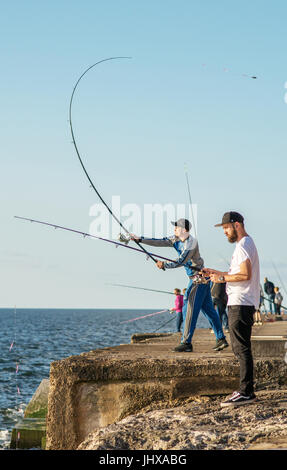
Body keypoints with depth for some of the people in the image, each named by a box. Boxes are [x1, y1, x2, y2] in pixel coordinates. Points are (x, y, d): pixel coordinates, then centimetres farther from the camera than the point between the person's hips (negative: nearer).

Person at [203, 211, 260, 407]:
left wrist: (222, 278, -12)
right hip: (240, 303, 11)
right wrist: (217, 273, 20)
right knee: (240, 348, 12)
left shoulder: (244, 245, -12)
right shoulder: (246, 244, 21)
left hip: (241, 305, -11)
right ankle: (246, 390, 15)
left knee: (242, 348, -11)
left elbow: (245, 275, -22)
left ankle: (246, 392, -12)